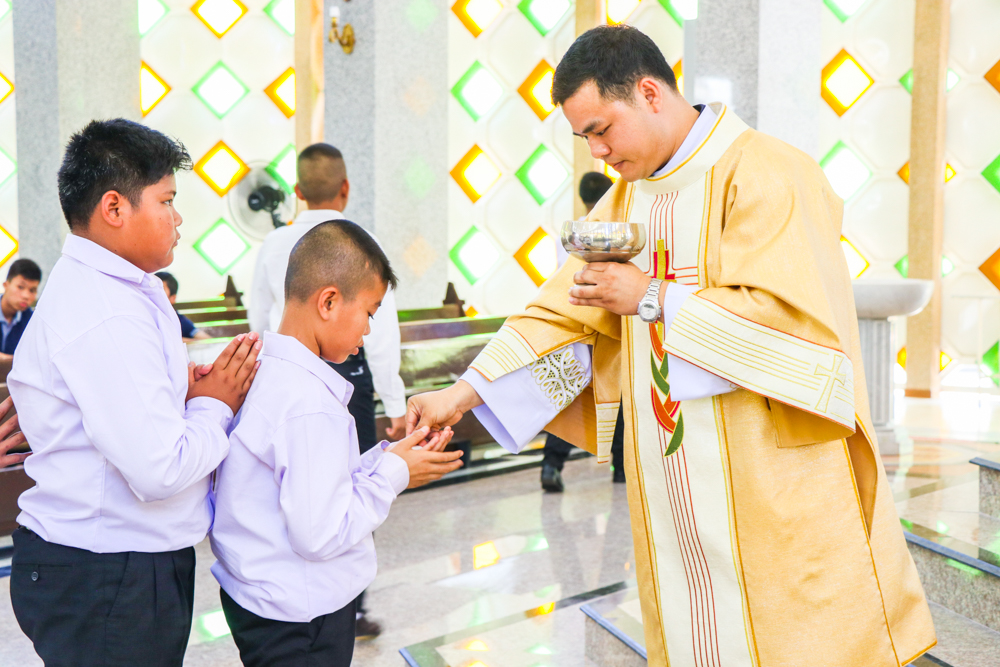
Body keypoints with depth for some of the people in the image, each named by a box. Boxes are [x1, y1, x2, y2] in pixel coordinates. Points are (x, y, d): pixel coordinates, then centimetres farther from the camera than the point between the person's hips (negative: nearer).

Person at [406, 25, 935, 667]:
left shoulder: (766, 174, -11)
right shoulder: (624, 199, 12)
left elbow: (789, 311, -21)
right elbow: (563, 309, 11)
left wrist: (652, 296, -14)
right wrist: (463, 393, 2)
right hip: (672, 490, 7)